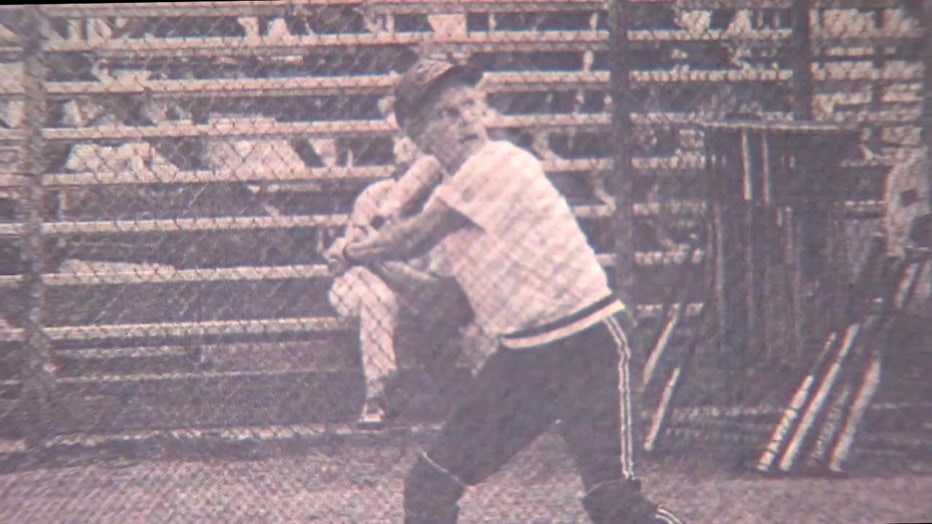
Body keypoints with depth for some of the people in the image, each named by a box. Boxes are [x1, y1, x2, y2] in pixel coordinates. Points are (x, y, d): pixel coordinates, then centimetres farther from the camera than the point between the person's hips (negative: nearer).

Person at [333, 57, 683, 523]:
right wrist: (371, 262, 3)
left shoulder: (501, 162, -14)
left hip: (586, 344, -8)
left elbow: (410, 241, -13)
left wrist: (354, 252, 4)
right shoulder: (448, 196, 11)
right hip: (521, 357, 8)